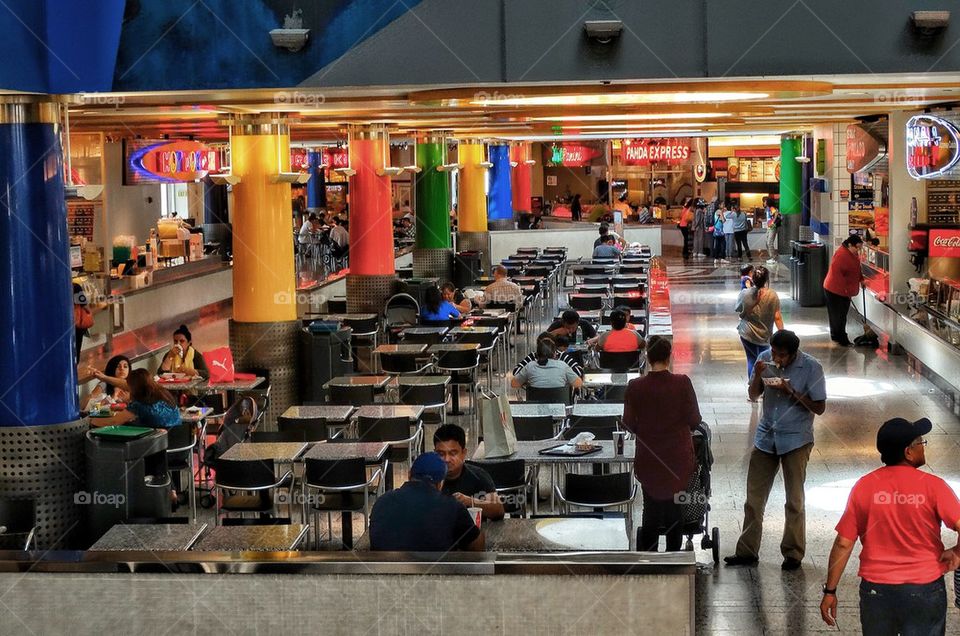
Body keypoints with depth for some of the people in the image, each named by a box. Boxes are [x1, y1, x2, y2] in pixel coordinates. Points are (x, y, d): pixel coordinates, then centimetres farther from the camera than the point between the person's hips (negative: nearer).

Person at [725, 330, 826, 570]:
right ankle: (747, 551, 15)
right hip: (766, 437, 4)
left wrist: (792, 392, -22)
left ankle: (793, 554, 17)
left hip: (795, 440, -4)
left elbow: (819, 407, -11)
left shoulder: (811, 367, -13)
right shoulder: (765, 358, -3)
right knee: (754, 497, 6)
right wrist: (758, 376, -14)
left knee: (794, 500, 6)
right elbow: (753, 396, 6)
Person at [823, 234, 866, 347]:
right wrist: (845, 290, -26)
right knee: (839, 315, -4)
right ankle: (842, 340, 0)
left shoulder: (853, 253, 6)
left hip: (844, 290, 10)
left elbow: (856, 268, 23)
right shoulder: (841, 255, -26)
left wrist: (861, 279, 9)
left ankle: (835, 336, 27)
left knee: (841, 314, 16)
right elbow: (837, 274, -28)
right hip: (835, 290, -10)